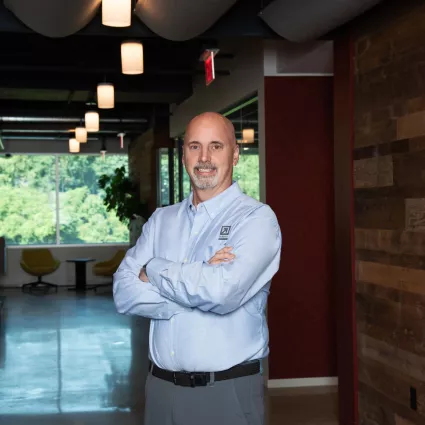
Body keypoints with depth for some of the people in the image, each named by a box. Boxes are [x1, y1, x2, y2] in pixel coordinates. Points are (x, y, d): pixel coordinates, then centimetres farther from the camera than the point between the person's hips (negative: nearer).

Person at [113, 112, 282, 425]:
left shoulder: (257, 218, -8)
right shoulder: (162, 220, 7)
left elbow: (222, 292, -23)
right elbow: (124, 293, -4)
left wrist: (155, 270, -8)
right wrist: (198, 282, -16)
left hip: (228, 391, -4)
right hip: (161, 387, 4)